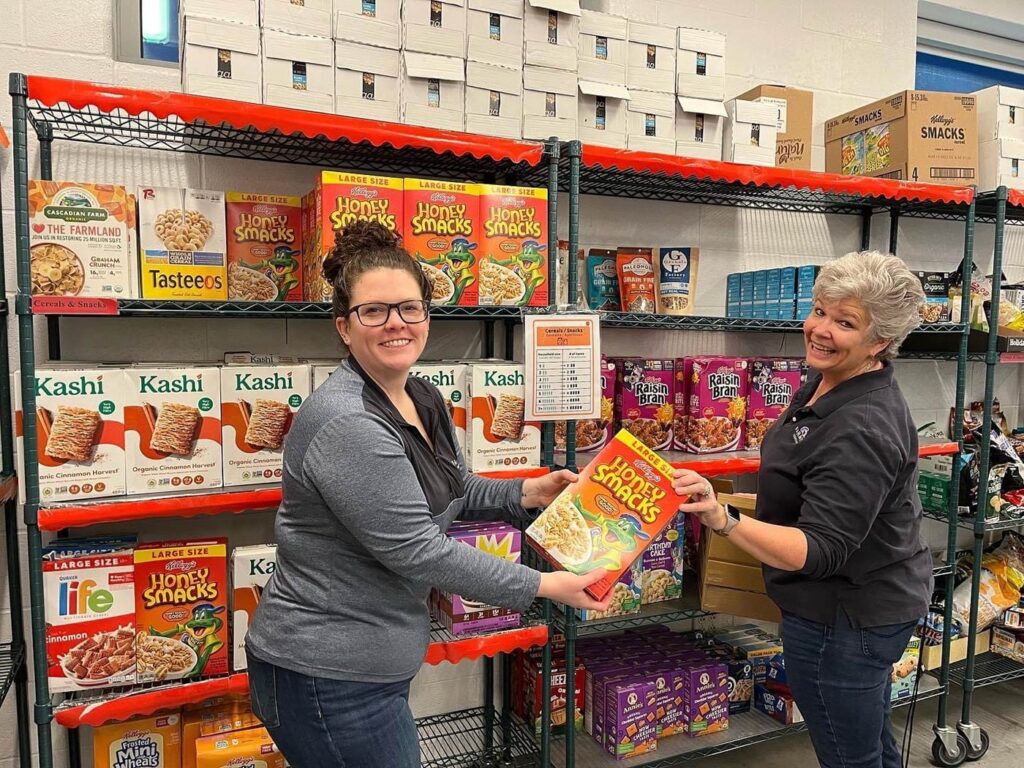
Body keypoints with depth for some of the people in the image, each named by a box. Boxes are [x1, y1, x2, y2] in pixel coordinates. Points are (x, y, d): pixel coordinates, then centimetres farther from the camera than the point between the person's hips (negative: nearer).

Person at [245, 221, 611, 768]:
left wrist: (525, 493, 0)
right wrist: (541, 585, -19)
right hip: (325, 676, -9)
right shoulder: (346, 425, -26)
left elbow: (453, 493, 16)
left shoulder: (425, 400, 2)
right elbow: (419, 551, -26)